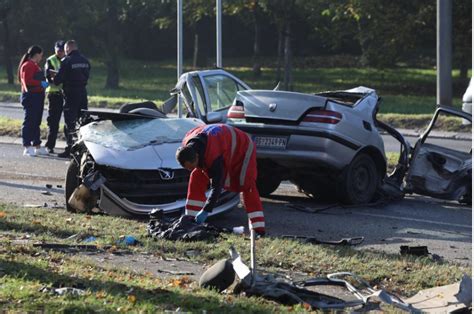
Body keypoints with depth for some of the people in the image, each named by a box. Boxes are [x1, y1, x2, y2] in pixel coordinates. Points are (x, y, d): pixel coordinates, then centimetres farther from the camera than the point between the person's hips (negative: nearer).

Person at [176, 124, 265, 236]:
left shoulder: (214, 156, -46)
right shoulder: (187, 145, -24)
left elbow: (217, 186, -43)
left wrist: (206, 211, -44)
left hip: (242, 149, -8)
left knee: (247, 186, -21)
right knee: (197, 178, -6)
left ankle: (259, 229, -24)